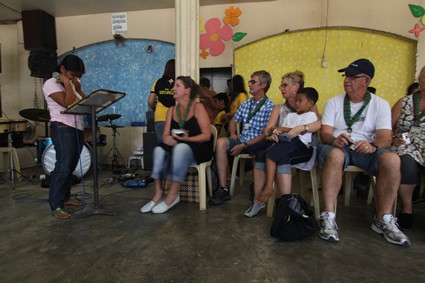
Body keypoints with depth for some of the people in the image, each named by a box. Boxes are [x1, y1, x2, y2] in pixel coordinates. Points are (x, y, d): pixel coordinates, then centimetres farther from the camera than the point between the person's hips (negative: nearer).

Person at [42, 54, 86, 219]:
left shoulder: (72, 85, 19)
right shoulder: (51, 83, -3)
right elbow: (68, 103, -18)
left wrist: (78, 87, 3)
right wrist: (67, 83, -8)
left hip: (77, 129, 7)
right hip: (62, 129, -7)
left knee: (70, 167, 9)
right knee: (63, 167, -11)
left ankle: (65, 197, 21)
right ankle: (56, 206, -4)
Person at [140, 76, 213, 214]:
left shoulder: (198, 107, -4)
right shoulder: (171, 110, 13)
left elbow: (206, 135, -10)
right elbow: (165, 134, 7)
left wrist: (187, 139, -24)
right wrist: (167, 138, -18)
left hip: (199, 149, -4)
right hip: (176, 149, 5)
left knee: (180, 148, -37)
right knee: (159, 150, -26)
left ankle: (172, 195, -27)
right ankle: (158, 194, -22)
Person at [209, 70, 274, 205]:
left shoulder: (269, 107, -5)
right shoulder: (246, 103, 16)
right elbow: (233, 121, 26)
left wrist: (244, 145, -19)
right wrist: (233, 134, 4)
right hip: (242, 140, 5)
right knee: (221, 142, -23)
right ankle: (223, 189, -25)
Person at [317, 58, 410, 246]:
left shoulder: (380, 104, 7)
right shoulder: (334, 102, 7)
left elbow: (385, 137, -7)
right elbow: (324, 133, -4)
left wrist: (373, 146, -31)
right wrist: (335, 139, -29)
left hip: (366, 149, 2)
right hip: (336, 147, -1)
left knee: (392, 159, -29)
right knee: (336, 155, -37)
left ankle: (383, 219, -13)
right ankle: (328, 217, -33)